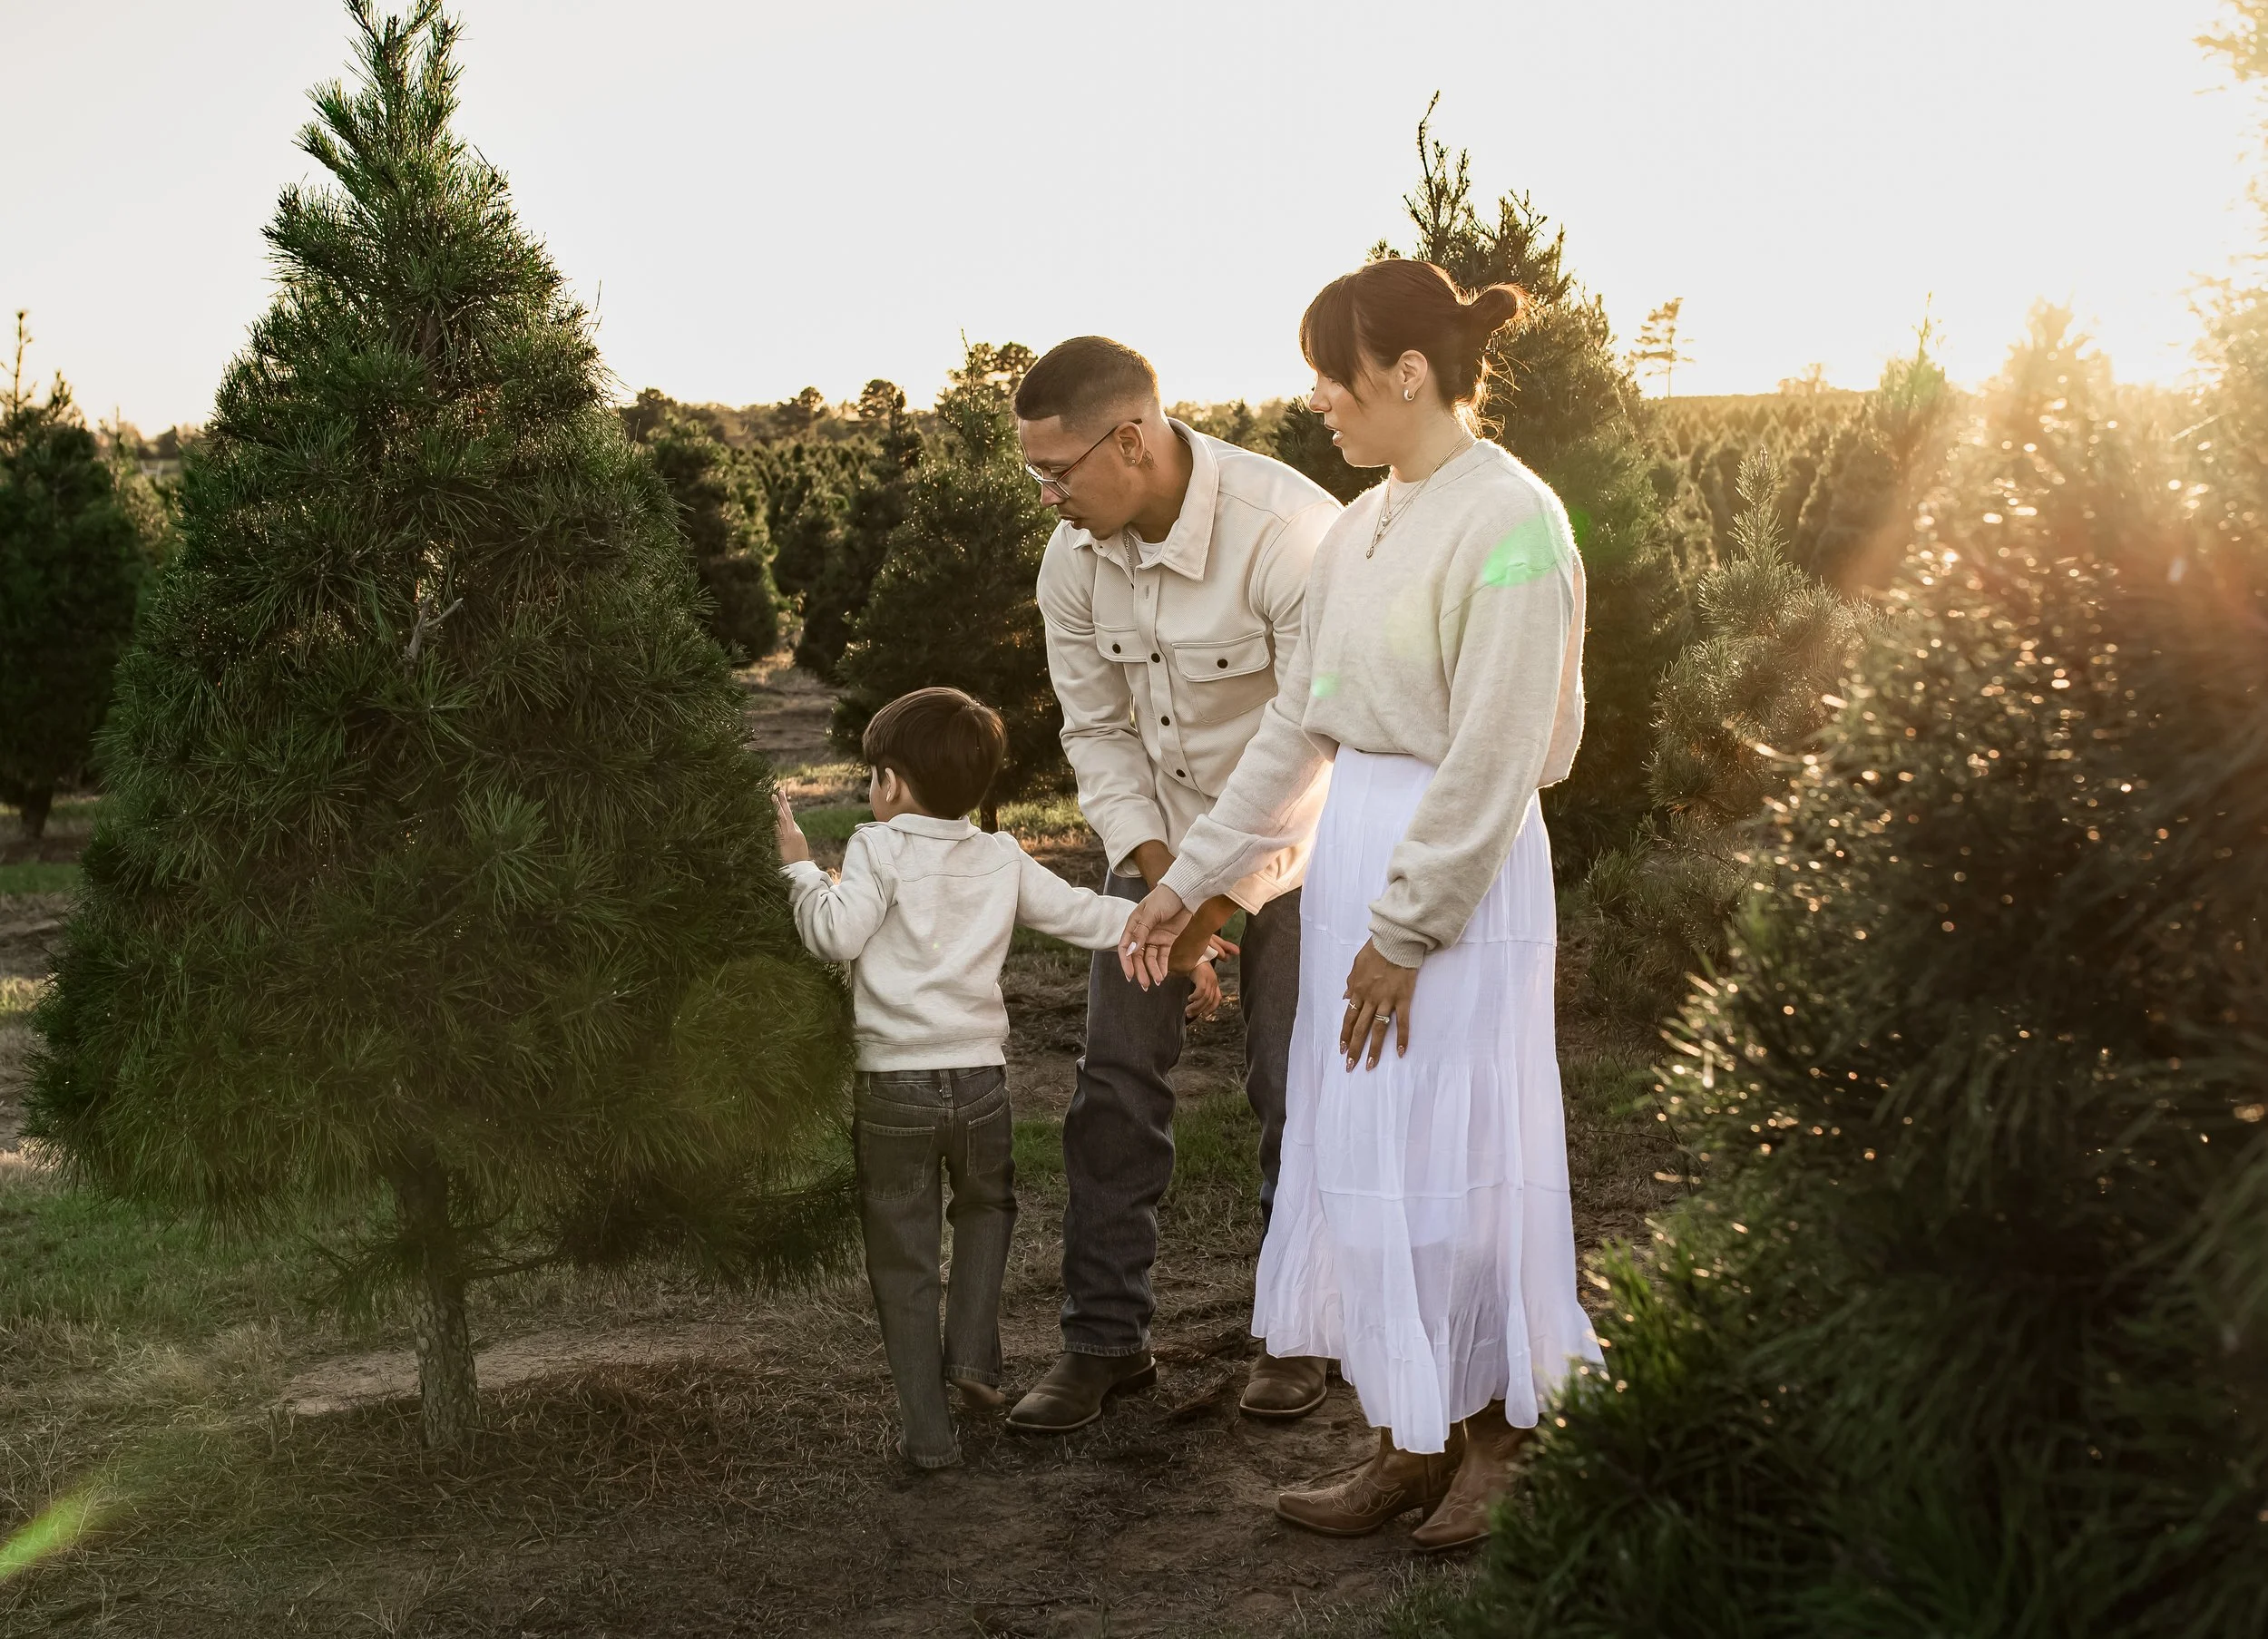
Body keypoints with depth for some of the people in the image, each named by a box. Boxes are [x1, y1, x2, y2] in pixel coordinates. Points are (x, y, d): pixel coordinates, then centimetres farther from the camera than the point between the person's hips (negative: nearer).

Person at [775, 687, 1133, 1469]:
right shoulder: (1003, 860, 8)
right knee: (986, 1208, 29)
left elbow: (837, 935, -16)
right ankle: (971, 1351, 12)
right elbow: (1081, 914, 11)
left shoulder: (878, 850, -5)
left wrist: (801, 867, -2)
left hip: (894, 1083, -3)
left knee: (902, 1258, 6)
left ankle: (927, 1427, 8)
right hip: (981, 1075, 3)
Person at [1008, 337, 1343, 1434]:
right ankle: (1105, 1339, 9)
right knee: (1117, 1078, 0)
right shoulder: (1074, 559, -13)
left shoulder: (1293, 534, -31)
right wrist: (1156, 866, -17)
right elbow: (1096, 729, -3)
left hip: (1296, 836, -4)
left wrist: (1224, 902, -27)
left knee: (1294, 1086, -1)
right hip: (1160, 832, 5)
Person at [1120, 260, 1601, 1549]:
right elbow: (1300, 726, 15)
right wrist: (1189, 881, 15)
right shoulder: (1364, 527, 11)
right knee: (1361, 1157, 11)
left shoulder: (1509, 522, -14)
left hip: (1462, 868, -8)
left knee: (1452, 1160, 2)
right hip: (1353, 848, 8)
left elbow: (1492, 757, -17)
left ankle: (1495, 1443, 22)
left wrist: (1406, 927, -17)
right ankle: (1412, 1444, 23)